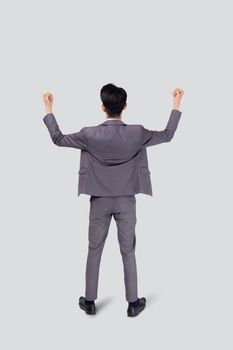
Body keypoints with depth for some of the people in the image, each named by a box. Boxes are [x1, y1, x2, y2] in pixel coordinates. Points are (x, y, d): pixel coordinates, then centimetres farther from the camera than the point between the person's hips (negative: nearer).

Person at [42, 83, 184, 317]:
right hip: (126, 201, 0)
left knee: (94, 251, 14)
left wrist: (48, 109, 11)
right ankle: (133, 303, 22)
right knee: (128, 252, 11)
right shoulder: (137, 134, -12)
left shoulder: (90, 135, -12)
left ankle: (89, 302, 25)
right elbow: (167, 135, 2)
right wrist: (176, 104, 12)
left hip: (100, 201, 0)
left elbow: (58, 139, 0)